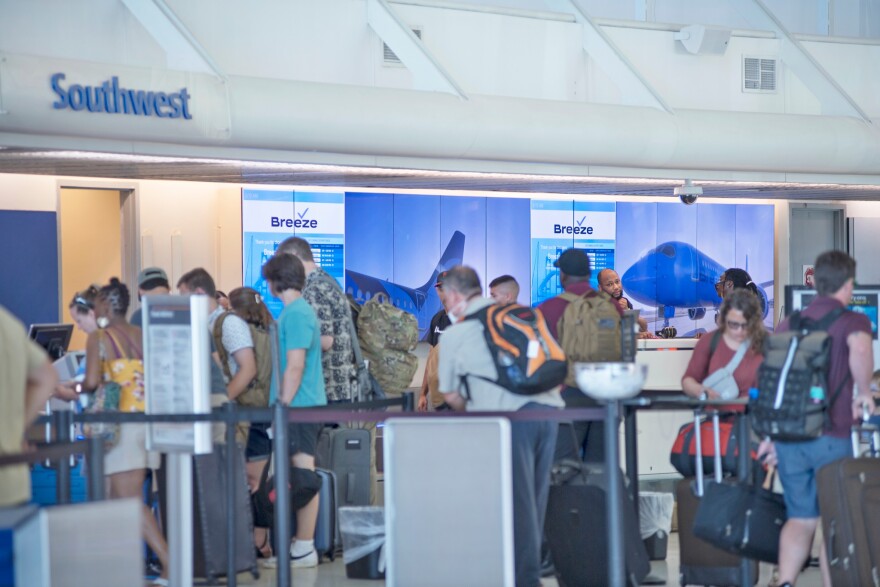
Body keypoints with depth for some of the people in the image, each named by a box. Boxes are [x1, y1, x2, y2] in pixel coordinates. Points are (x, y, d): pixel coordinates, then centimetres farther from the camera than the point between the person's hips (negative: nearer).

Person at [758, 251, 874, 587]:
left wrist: (769, 436, 15)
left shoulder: (788, 325, 13)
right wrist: (864, 392, -14)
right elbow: (860, 350, -29)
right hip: (831, 438, -4)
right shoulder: (852, 322, -4)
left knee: (800, 518, 11)